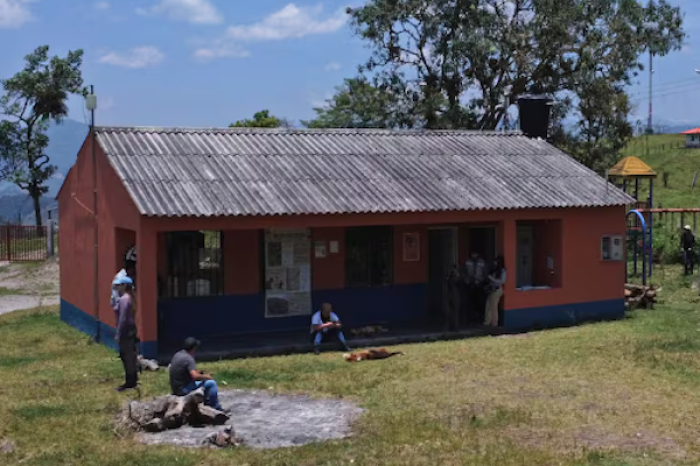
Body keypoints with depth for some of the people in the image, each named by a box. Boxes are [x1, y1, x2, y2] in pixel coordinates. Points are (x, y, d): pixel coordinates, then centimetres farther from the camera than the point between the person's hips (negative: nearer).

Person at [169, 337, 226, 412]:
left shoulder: (177, 355, 7)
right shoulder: (188, 359, -21)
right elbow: (195, 376, -31)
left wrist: (196, 372, 14)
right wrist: (205, 376, -12)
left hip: (175, 388, 10)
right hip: (184, 389, -10)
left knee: (203, 380, 27)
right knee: (212, 383, -6)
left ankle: (207, 402, 32)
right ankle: (216, 408, 4)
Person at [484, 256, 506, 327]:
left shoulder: (502, 271, -8)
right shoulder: (495, 270, 13)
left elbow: (502, 281, -15)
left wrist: (491, 278, -15)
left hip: (497, 290, -7)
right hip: (492, 289, 7)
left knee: (494, 306, -3)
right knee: (488, 306, 3)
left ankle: (494, 323, 6)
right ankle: (487, 322, 7)